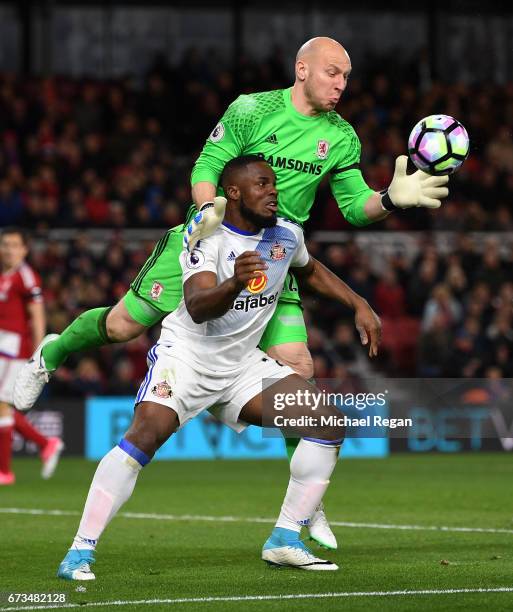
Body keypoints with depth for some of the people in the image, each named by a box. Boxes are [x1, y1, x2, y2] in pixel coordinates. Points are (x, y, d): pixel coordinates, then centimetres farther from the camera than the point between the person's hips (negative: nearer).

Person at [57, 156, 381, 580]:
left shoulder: (287, 235, 2)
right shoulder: (208, 239, -17)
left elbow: (310, 271, 26)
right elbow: (198, 308, -32)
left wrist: (359, 305, 16)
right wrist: (235, 283, -52)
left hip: (242, 365, 6)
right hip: (187, 353, -6)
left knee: (328, 424, -7)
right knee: (145, 435, -28)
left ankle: (285, 541, 1)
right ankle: (80, 552, -24)